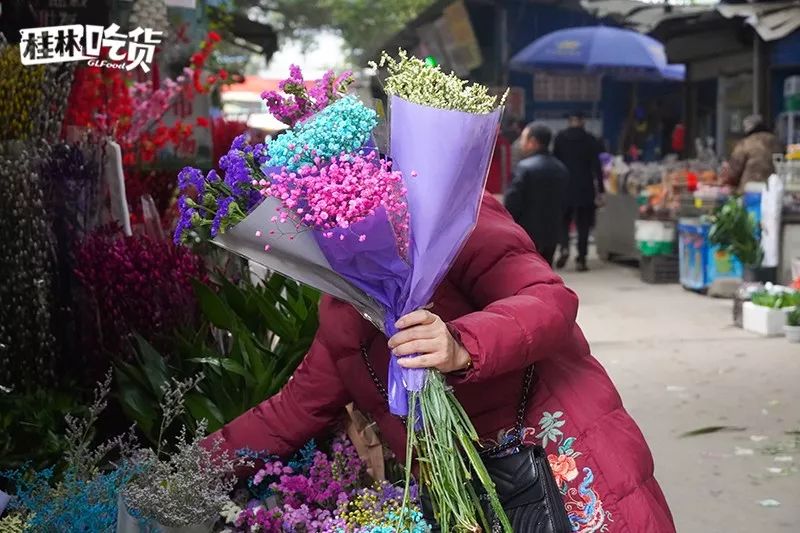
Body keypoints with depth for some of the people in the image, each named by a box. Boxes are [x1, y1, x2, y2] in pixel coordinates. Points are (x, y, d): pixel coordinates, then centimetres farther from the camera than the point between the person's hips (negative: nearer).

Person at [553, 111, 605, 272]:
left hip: (564, 186, 1)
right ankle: (581, 259, 3)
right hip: (585, 188, 0)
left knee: (564, 220, 14)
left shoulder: (560, 138, -1)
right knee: (583, 224, 6)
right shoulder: (591, 140, -3)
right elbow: (596, 166, -5)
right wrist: (600, 190, -3)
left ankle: (564, 248, -11)